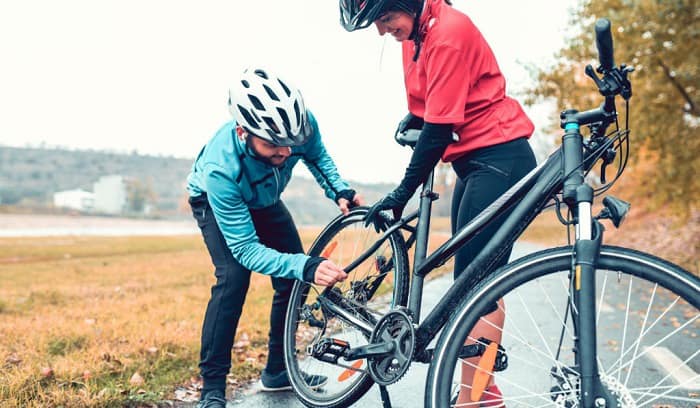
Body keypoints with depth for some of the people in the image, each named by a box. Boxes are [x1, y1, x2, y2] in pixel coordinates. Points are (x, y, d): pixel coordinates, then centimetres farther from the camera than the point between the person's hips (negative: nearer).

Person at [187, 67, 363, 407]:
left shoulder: (301, 124, -34)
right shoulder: (221, 168, -45)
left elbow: (317, 156, -8)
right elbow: (246, 250, -40)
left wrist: (339, 191, -26)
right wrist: (307, 267, -54)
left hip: (264, 200, 5)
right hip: (215, 201, -4)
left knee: (294, 279, -1)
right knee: (233, 277, -27)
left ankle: (278, 370, 18)